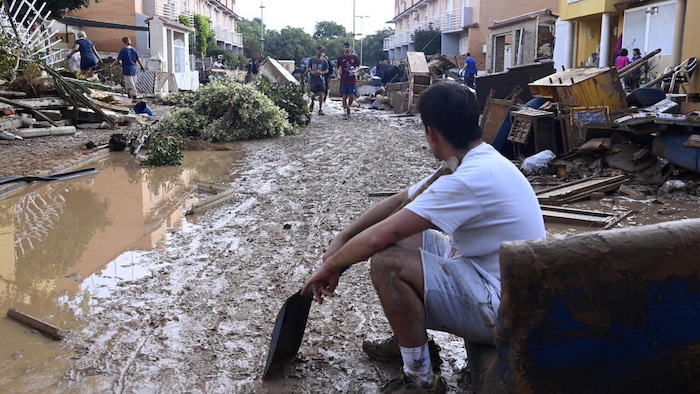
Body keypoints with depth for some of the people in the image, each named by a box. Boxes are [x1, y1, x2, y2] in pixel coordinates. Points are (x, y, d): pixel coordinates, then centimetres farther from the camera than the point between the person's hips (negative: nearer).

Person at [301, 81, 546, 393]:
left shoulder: (471, 178, -28)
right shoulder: (479, 161, 5)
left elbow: (375, 238, -27)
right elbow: (399, 201, 11)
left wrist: (329, 267, -10)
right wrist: (342, 239, 7)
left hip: (502, 307, -10)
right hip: (487, 274, 10)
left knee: (386, 262, -24)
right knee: (398, 237, 12)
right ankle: (408, 340, 24)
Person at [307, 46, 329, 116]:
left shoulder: (324, 61, 3)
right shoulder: (311, 59, 3)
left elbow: (327, 70, 5)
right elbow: (308, 69, 7)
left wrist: (321, 72, -15)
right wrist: (312, 72, -13)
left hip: (321, 80, 0)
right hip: (313, 80, 0)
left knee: (321, 94, -2)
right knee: (313, 94, -2)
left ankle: (320, 109, 7)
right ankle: (312, 103, 32)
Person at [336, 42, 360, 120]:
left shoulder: (354, 57, 3)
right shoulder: (340, 58, 4)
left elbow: (359, 67, 9)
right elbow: (337, 68, 10)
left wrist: (355, 71, -11)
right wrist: (338, 75, -7)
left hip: (352, 80, 0)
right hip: (343, 80, 0)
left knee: (352, 97, -3)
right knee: (344, 97, 2)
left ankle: (348, 108, 24)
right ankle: (345, 112, 10)